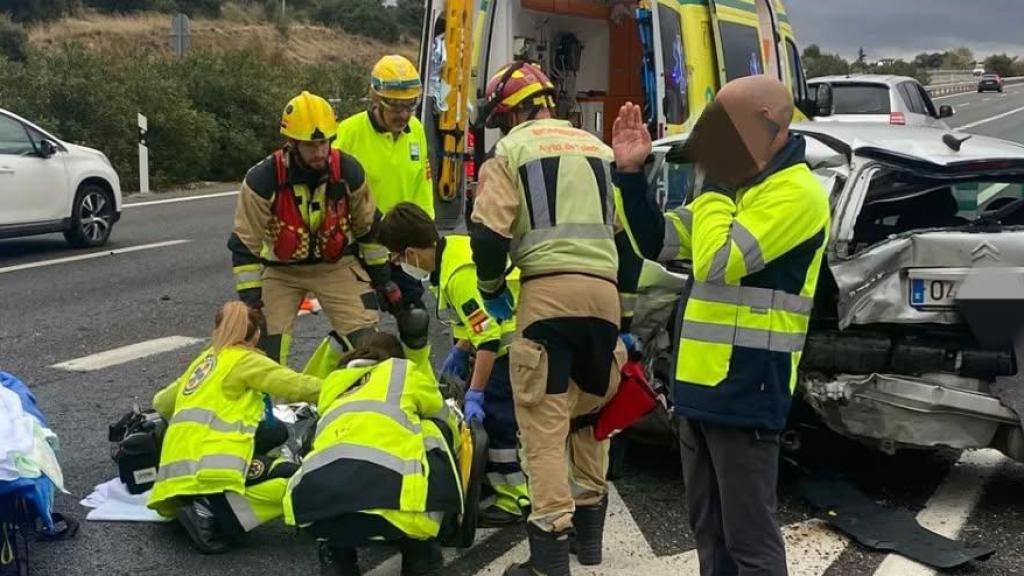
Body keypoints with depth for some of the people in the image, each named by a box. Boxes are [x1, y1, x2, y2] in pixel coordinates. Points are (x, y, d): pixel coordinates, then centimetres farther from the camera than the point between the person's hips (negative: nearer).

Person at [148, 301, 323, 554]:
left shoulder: (203, 360, 25)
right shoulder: (245, 359, 4)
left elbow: (162, 403, 34)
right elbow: (295, 386, -4)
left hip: (177, 463, 9)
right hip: (209, 463, -9)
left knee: (275, 433, 20)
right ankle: (212, 514, -20)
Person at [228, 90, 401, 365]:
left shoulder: (348, 171, -15)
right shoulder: (262, 180, -23)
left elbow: (369, 227, 0)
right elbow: (244, 244, -16)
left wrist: (382, 278, 5)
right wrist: (249, 298, -19)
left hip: (336, 265, 1)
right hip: (281, 270, -1)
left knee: (368, 343, -9)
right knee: (265, 349, -7)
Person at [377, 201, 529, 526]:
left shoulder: (460, 274, -27)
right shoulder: (453, 247, 3)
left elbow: (488, 338, -27)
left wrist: (475, 395, -24)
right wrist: (459, 352, 16)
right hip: (507, 336, 10)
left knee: (493, 412, -9)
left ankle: (514, 500, 1)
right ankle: (496, 480, 25)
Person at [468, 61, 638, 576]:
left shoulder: (511, 149, 7)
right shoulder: (598, 149, 24)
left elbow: (489, 233, -5)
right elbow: (626, 234, 25)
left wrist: (491, 287, 13)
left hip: (548, 289, -5)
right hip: (604, 290, 6)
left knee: (545, 421, -4)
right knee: (591, 410, 19)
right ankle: (589, 529, 28)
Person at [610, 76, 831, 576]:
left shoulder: (795, 192, -14)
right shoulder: (736, 185, 16)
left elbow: (718, 262, -25)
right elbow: (658, 243, 17)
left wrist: (715, 185, -12)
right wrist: (630, 173, 6)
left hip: (746, 389, -9)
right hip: (703, 383, 9)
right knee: (709, 530, 17)